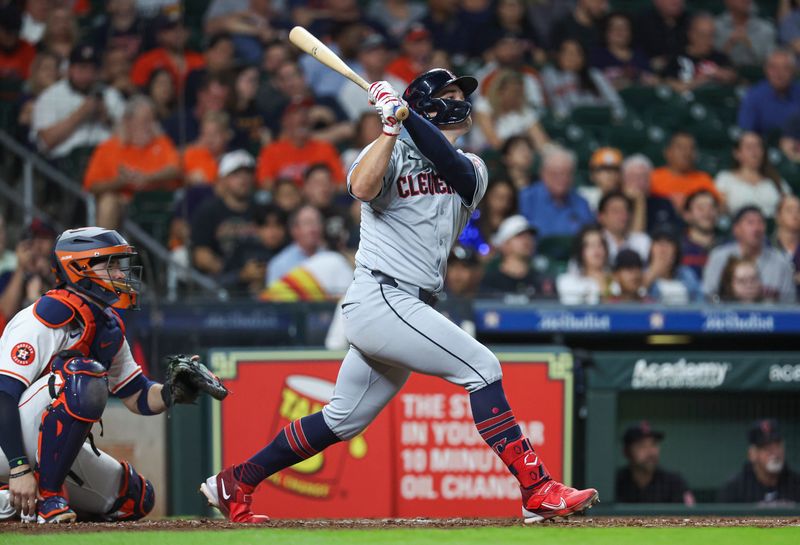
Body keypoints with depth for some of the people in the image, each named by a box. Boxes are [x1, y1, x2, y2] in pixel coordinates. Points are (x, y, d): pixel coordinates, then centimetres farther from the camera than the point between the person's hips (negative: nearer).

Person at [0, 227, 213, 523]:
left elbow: (139, 398, 15)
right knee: (84, 377, -30)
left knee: (137, 499, 12)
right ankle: (45, 496, -23)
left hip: (50, 444, 10)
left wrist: (172, 392, -8)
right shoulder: (49, 317, -19)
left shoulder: (110, 329, 9)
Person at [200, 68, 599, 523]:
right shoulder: (394, 152, -2)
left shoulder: (473, 170, 15)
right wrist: (392, 126, -23)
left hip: (410, 309, 8)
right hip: (382, 298, -8)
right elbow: (362, 188, -24)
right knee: (481, 366, -17)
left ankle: (233, 485, 24)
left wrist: (408, 115, -15)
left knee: (342, 422, 14)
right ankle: (538, 489, -19)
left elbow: (452, 166, -10)